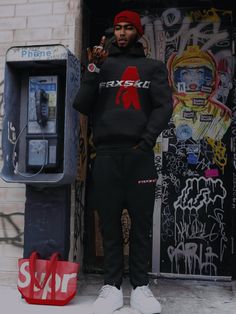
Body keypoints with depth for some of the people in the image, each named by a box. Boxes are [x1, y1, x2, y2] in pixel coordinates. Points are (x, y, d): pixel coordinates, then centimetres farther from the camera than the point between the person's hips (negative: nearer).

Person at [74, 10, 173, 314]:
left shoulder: (154, 67, 16)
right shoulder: (102, 66, 18)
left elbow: (163, 107, 5)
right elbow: (82, 106, 7)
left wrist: (146, 141, -8)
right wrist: (94, 68, -2)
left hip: (140, 155, 0)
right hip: (106, 155, 1)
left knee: (141, 223, 0)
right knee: (109, 222, 2)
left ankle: (140, 286, 10)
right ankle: (112, 286, 10)